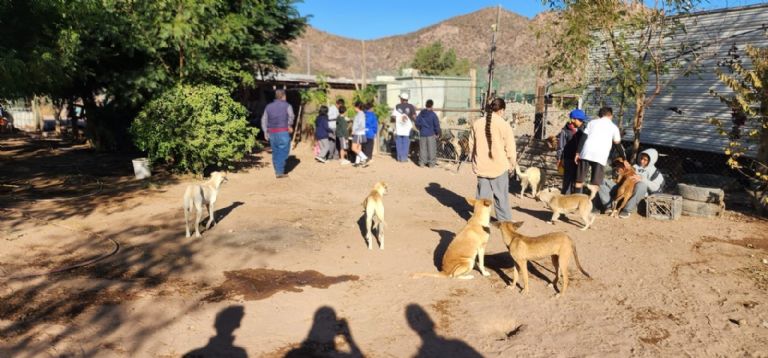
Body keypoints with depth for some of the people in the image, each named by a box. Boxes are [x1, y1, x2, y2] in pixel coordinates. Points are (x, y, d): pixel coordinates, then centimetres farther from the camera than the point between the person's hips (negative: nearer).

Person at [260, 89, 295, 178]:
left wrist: (265, 132, 13)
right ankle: (280, 172, -7)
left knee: (275, 152, 13)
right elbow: (291, 116, -17)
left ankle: (277, 171, 19)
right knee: (283, 152, -2)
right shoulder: (287, 105, 1)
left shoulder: (269, 106, 13)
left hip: (272, 133, 5)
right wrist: (290, 125, -3)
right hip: (283, 133, -5)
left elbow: (264, 120, 10)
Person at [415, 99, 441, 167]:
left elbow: (417, 123, 7)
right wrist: (437, 133, 4)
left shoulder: (421, 113, 0)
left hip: (422, 134, 4)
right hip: (431, 134, -3)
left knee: (422, 148, 10)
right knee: (431, 149, 5)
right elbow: (436, 125, -10)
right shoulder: (433, 114, -12)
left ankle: (422, 162, 14)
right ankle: (431, 163, 8)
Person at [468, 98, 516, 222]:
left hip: (481, 166, 3)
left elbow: (471, 146, 8)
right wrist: (511, 165, 6)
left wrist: (475, 161, 20)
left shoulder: (476, 123, 0)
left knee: (482, 195, 11)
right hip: (499, 166, -3)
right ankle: (505, 220, 20)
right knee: (501, 196, 9)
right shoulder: (504, 125, -12)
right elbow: (510, 149, -8)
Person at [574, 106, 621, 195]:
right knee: (595, 183, 1)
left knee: (580, 179, 10)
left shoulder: (592, 122, 18)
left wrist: (578, 152, 6)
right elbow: (618, 144, 20)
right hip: (601, 156, -2)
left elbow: (583, 137, 8)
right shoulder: (613, 127, 16)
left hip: (586, 152, 2)